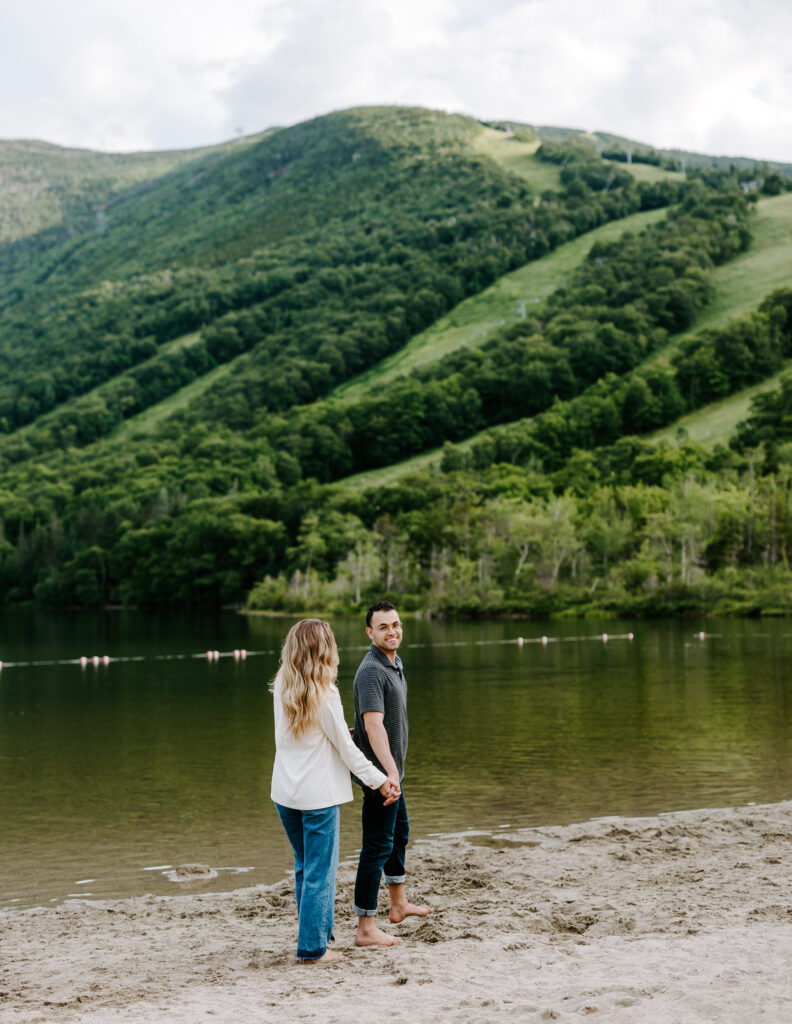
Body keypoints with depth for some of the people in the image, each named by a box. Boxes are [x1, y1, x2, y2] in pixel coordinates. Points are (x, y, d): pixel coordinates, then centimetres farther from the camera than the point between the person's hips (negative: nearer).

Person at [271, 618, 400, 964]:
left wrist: (339, 735, 27)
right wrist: (380, 781, -1)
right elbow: (346, 749, -10)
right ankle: (312, 948, 9)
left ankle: (315, 934, 28)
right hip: (318, 794, -6)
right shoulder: (325, 693, -16)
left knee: (304, 866, 19)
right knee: (320, 871, 4)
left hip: (284, 792, 6)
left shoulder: (281, 689, 2)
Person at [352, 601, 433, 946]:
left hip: (391, 771, 11)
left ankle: (398, 904, 41)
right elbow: (373, 725, -34)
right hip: (380, 774, -11)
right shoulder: (371, 671, -23)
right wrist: (391, 771, -42)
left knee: (399, 831, 24)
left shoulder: (394, 663, 10)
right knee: (377, 846, -6)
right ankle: (365, 928, 0)